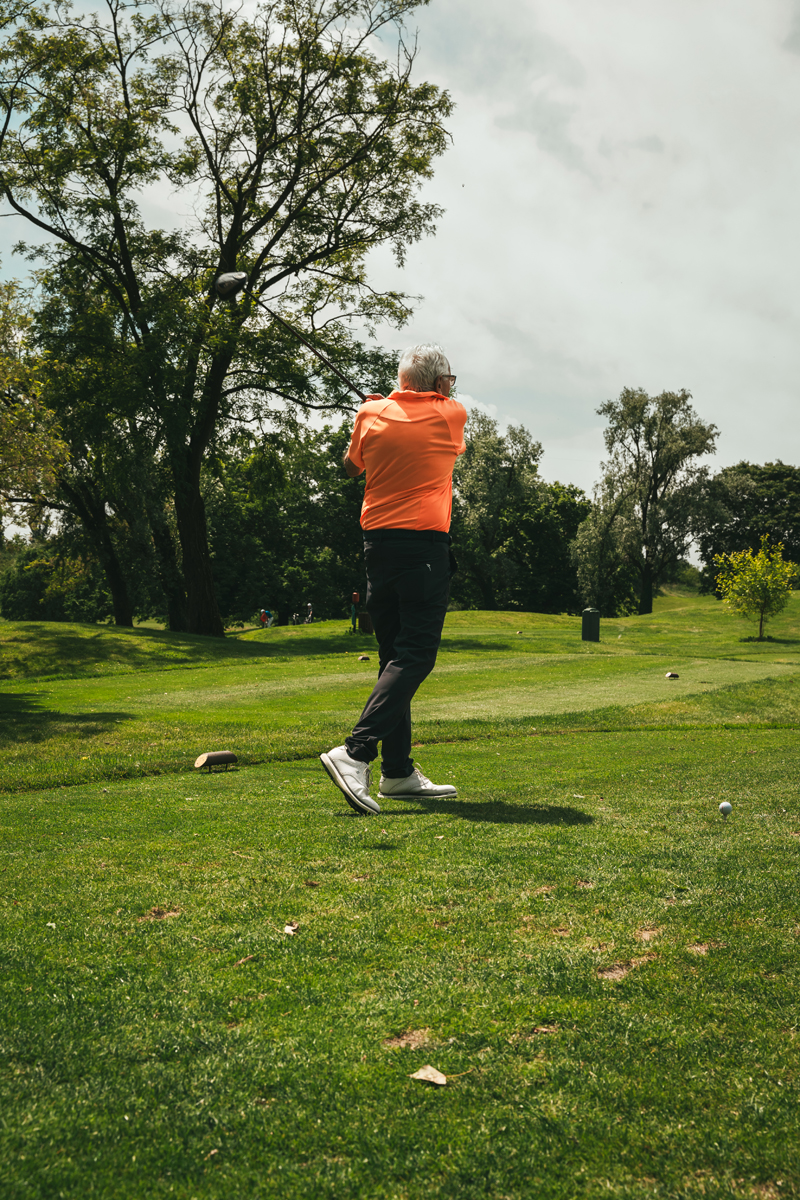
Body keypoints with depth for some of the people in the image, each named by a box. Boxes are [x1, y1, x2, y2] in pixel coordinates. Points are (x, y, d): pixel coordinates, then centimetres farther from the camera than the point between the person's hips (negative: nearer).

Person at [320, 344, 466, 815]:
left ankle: (399, 772, 11)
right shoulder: (451, 414, 2)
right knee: (414, 657, -7)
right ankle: (356, 751, -22)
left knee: (395, 656, 10)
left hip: (378, 541, 5)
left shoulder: (371, 413, 8)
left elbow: (351, 466, 24)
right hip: (426, 545, -5)